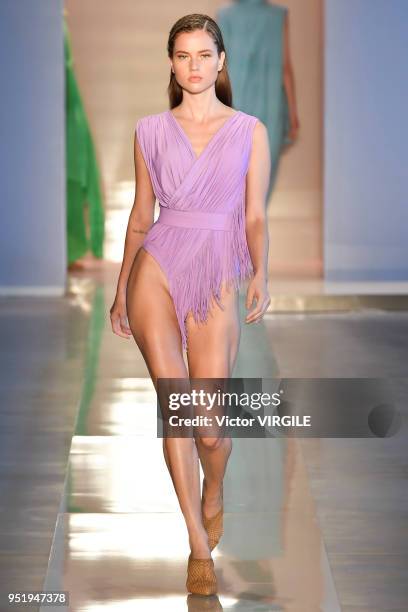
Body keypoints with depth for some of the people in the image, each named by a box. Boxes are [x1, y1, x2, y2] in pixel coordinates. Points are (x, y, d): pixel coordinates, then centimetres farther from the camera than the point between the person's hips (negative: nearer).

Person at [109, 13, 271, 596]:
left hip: (218, 274, -1)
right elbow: (140, 214, 15)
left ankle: (213, 493, 32)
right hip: (156, 266, 1)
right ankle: (199, 546, 0)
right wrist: (121, 288, 15)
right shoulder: (151, 131, 10)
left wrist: (260, 274, -10)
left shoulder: (250, 131, 7)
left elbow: (255, 217, 6)